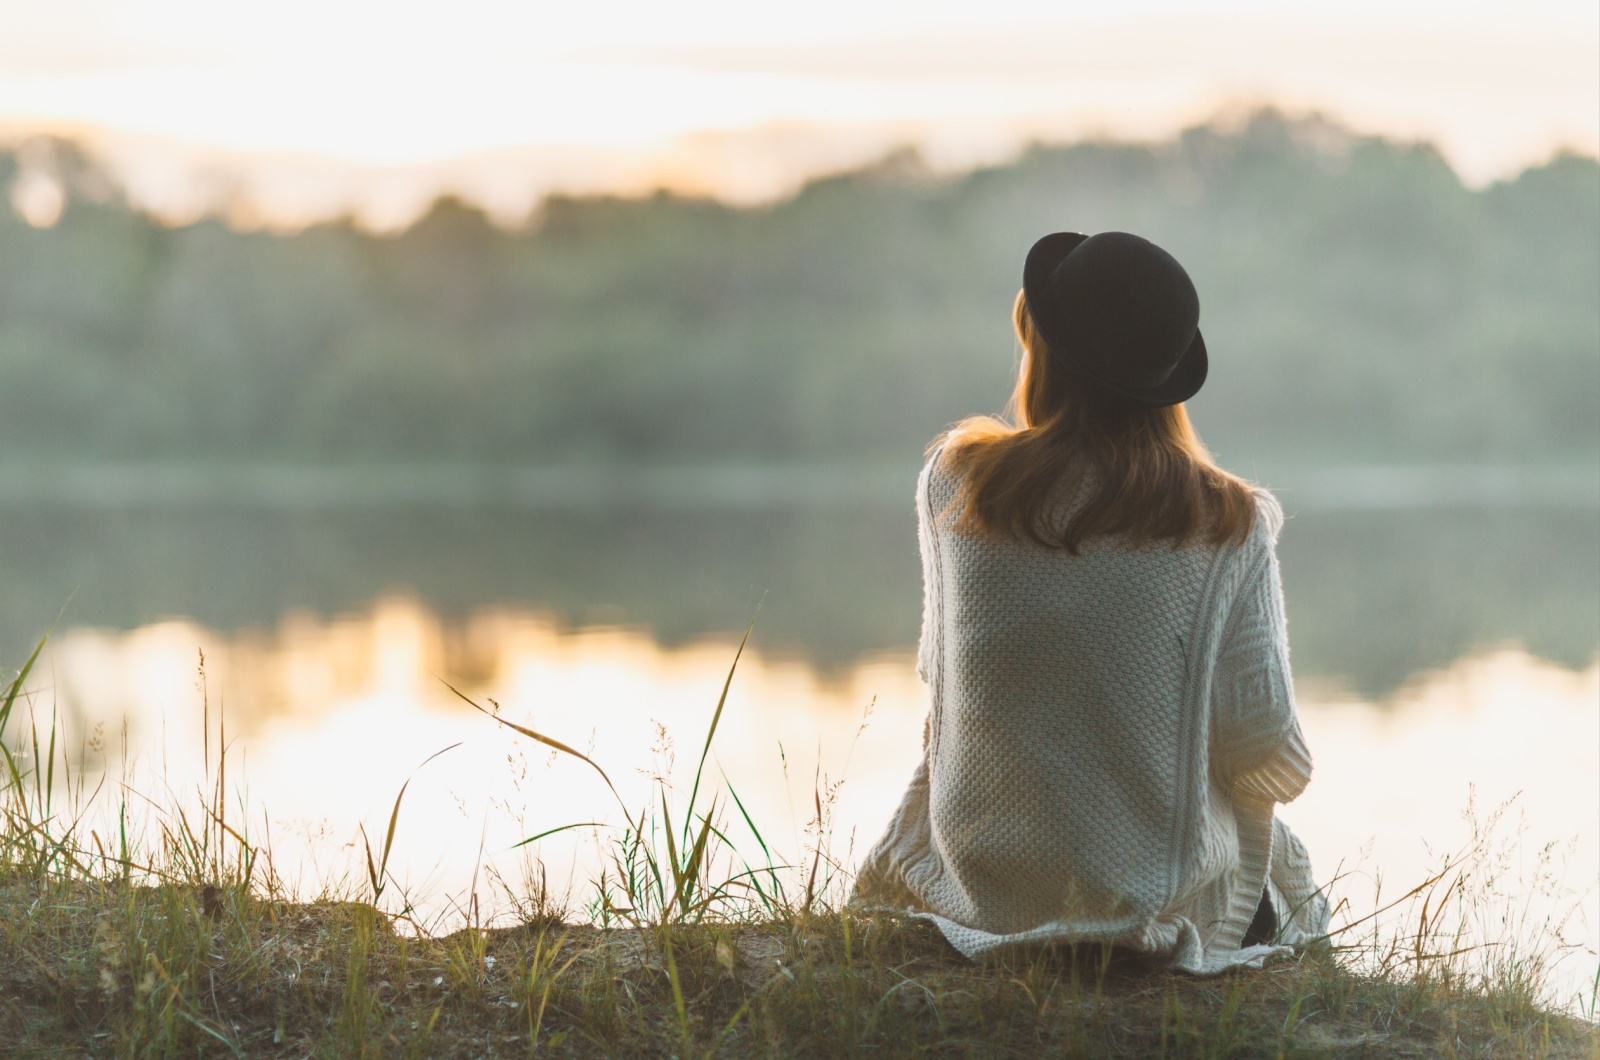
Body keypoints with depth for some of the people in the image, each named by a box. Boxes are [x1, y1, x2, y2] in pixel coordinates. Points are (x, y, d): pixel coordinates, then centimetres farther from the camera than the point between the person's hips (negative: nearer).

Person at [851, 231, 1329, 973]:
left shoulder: (952, 482, -8)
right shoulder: (1228, 526, -13)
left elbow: (937, 667, 4)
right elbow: (1265, 745, -11)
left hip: (980, 879, 1)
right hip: (1161, 890, -1)